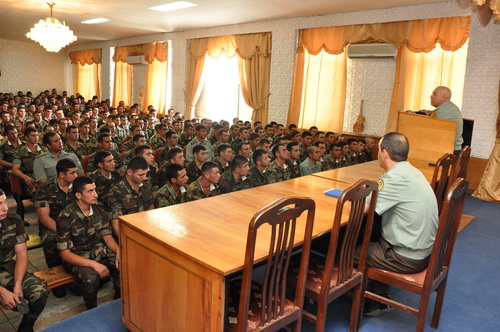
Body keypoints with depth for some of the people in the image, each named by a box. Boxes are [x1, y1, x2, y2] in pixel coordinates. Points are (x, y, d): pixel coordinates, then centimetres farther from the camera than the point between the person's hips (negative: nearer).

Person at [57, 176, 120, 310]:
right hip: (75, 256, -4)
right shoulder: (66, 217, -20)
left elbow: (107, 236, 4)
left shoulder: (99, 210, -3)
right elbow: (64, 253, -18)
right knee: (91, 277, -34)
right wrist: (93, 264, -29)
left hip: (97, 249, 5)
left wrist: (118, 251, -18)